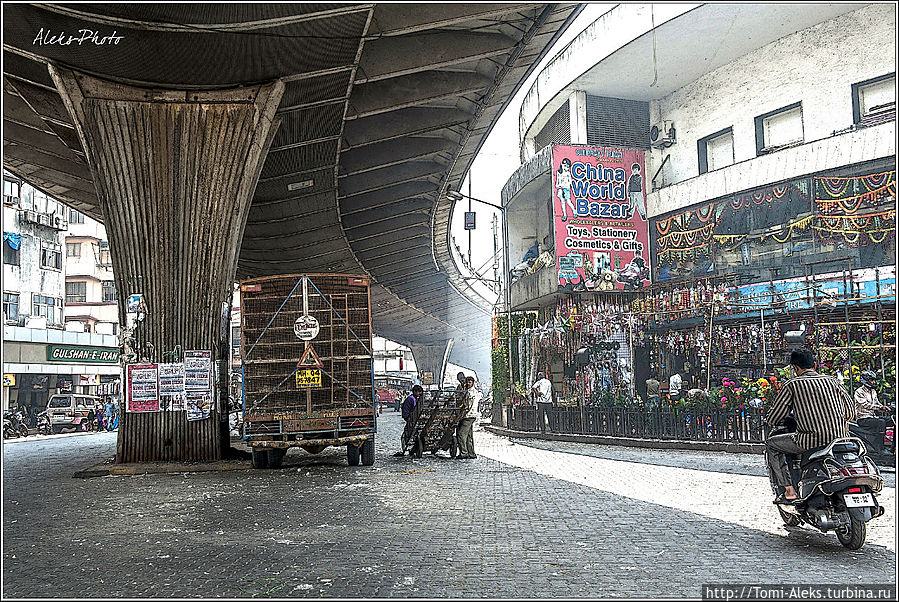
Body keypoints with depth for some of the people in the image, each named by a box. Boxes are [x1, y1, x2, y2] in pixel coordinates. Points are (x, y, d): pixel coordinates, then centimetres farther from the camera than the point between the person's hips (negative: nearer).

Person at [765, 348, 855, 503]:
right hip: (840, 438, 5)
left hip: (811, 441, -5)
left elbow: (773, 418, -1)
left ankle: (787, 490, 4)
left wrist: (770, 420, 23)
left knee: (771, 444, 15)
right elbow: (851, 412, 13)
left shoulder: (792, 384, 0)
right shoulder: (832, 381, 11)